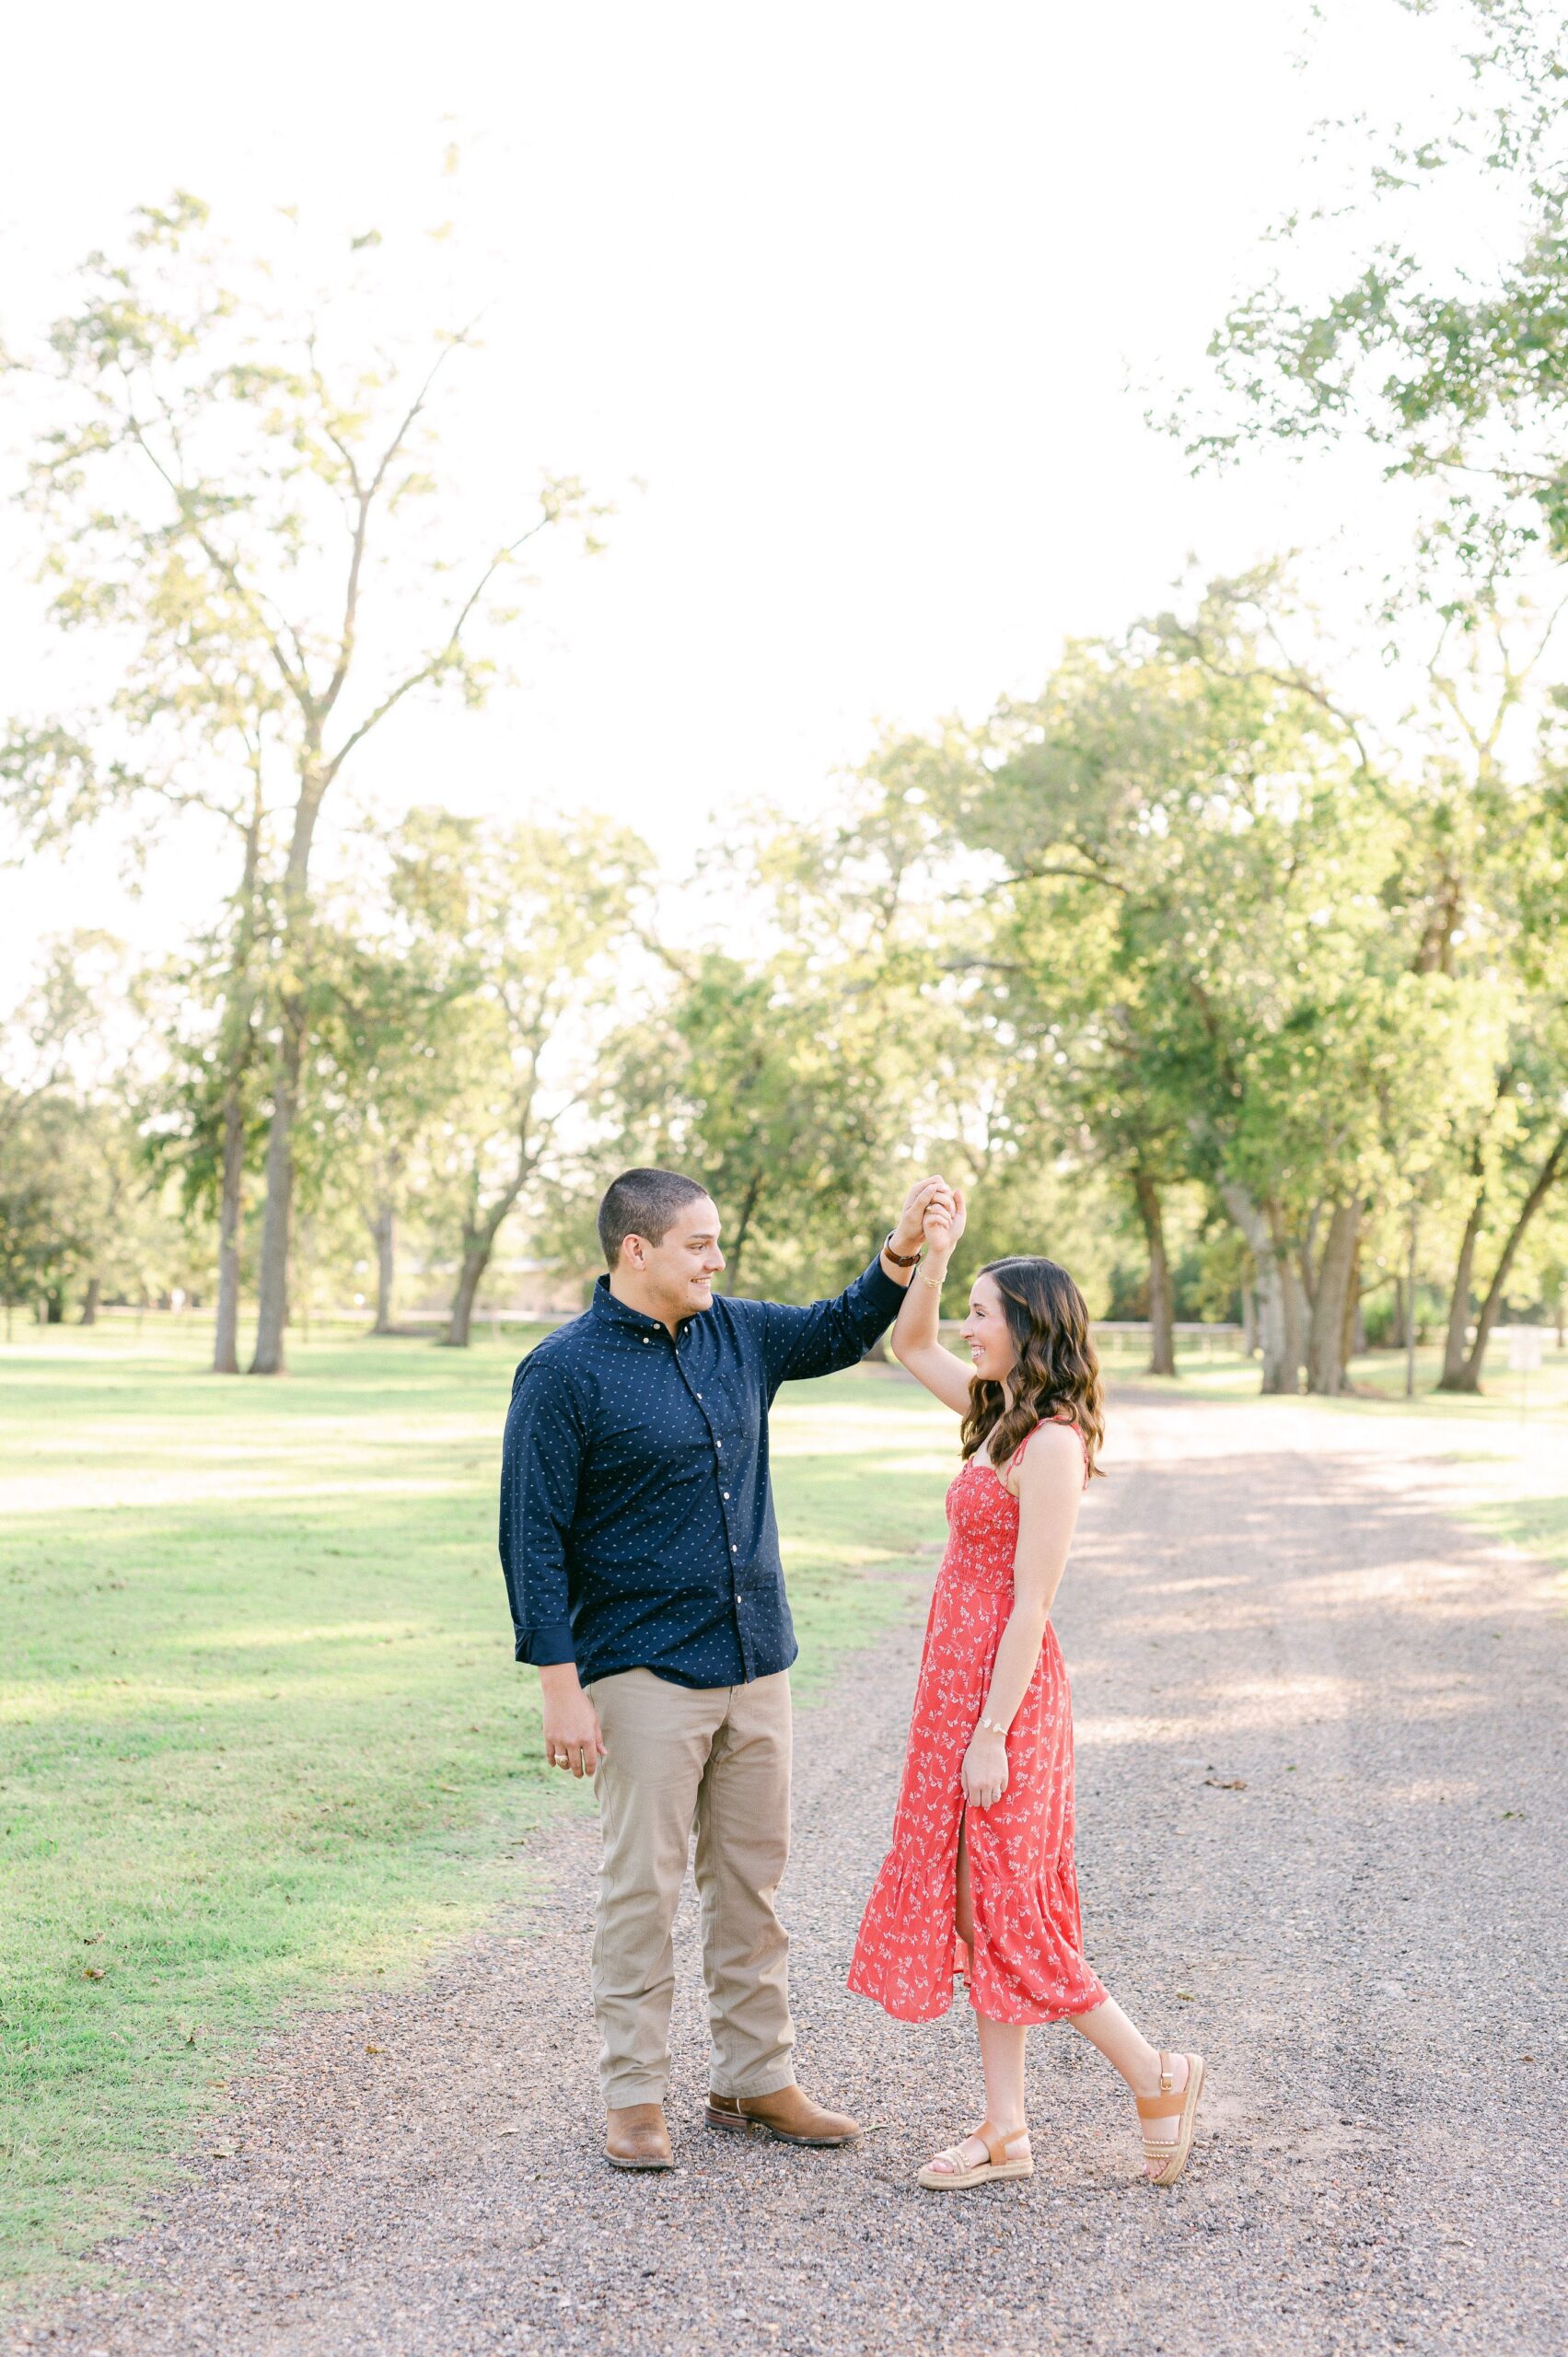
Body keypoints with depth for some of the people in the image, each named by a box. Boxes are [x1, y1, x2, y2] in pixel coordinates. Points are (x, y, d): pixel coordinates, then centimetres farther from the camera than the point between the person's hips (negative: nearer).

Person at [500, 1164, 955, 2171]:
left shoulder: (737, 1335, 8)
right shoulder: (564, 1371, -10)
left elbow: (842, 1332, 25)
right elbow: (534, 1536, -10)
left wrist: (903, 1249, 7)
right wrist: (563, 1687, -15)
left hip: (758, 1664, 6)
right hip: (644, 1673, -6)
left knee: (754, 1882, 11)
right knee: (644, 1887, -1)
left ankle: (757, 2080, 22)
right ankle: (635, 2098, 10)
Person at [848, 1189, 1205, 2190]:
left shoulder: (1052, 1441, -18)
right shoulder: (1001, 1414, 9)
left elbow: (1030, 1603, -20)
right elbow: (911, 1346, 23)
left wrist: (990, 1735, -20)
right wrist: (932, 1251, 8)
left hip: (1002, 1693, -9)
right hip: (961, 1682, 9)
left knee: (1004, 1914, -2)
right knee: (976, 1907, 11)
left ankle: (1156, 2077, 12)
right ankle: (1007, 2132, 18)